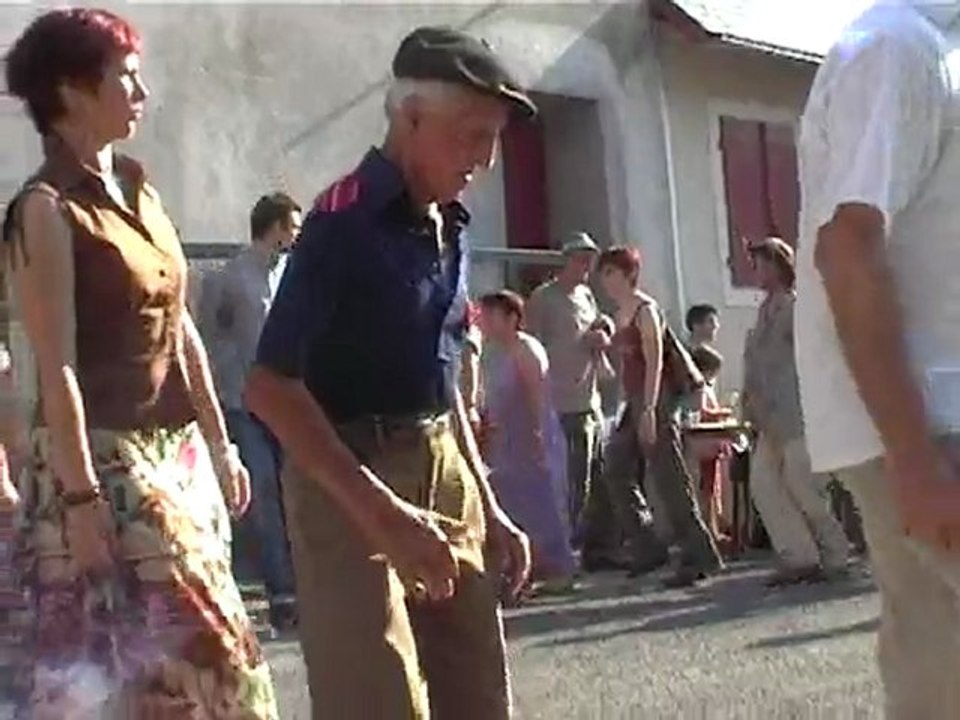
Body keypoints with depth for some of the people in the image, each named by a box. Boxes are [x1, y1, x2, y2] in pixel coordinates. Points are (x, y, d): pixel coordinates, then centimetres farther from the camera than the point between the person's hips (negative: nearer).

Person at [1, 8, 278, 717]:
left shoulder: (137, 186, 11)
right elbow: (58, 366, -16)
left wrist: (219, 445, 13)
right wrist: (80, 496, -20)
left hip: (176, 451, 8)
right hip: (101, 459, -7)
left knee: (195, 643, 12)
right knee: (116, 660, -1)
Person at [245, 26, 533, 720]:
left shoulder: (446, 225, 9)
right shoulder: (346, 220, -15)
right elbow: (272, 387, -20)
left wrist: (488, 507, 16)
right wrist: (382, 513, -25)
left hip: (444, 472, 8)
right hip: (349, 479, -8)